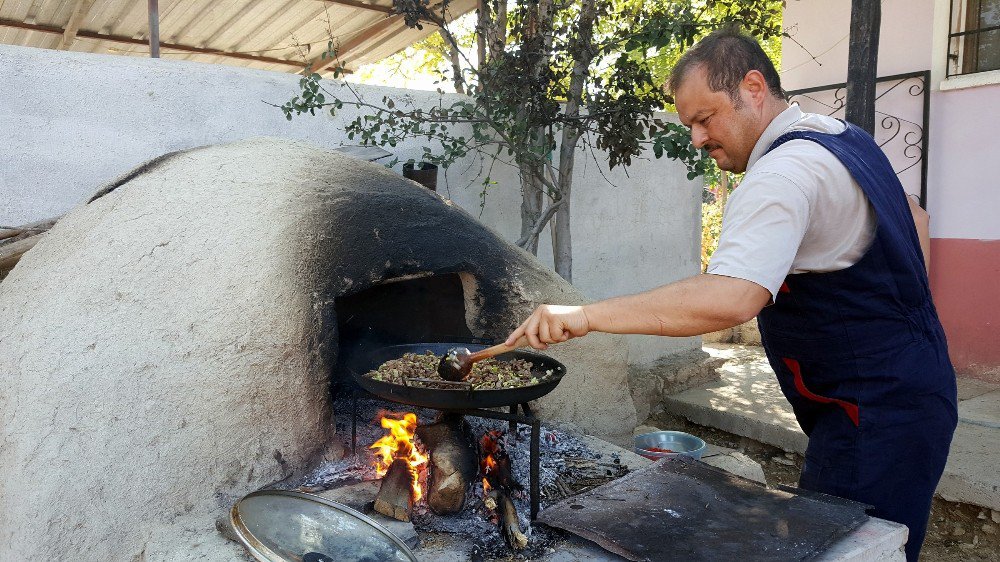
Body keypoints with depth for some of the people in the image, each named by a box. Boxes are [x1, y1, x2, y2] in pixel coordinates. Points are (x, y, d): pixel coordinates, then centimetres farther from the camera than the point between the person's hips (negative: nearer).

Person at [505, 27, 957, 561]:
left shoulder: (783, 174, -24)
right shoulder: (844, 136, 10)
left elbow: (730, 298, -38)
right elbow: (914, 220, 23)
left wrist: (585, 315, -36)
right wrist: (903, 318, 21)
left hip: (873, 415, -10)